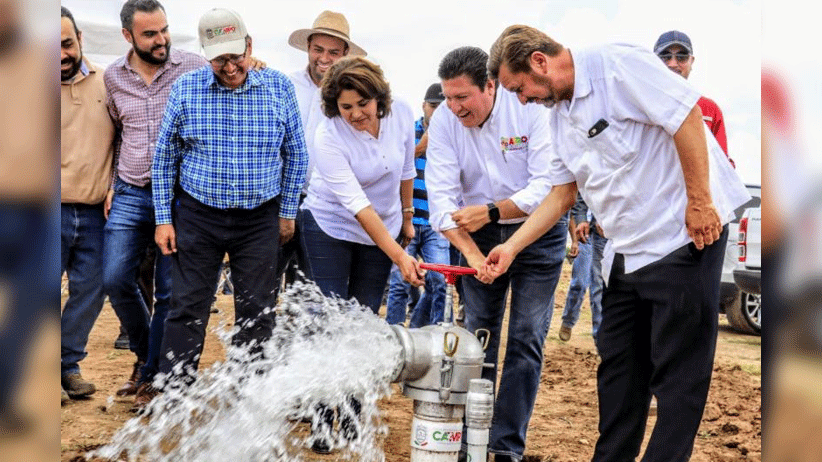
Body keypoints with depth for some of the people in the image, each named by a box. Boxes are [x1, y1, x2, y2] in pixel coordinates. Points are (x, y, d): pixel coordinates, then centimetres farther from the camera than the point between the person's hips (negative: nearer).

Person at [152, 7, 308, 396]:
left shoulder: (279, 88, -3)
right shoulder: (185, 89, -3)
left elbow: (295, 155, 5)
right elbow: (164, 157, 3)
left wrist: (287, 213, 5)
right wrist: (163, 219, 1)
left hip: (260, 221, 1)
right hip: (197, 216, 0)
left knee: (257, 314, 8)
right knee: (187, 309, 3)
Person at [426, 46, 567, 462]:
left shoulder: (530, 108, -20)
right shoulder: (443, 121, -12)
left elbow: (548, 186, -25)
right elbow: (442, 198, -17)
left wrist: (493, 210, -36)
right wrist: (470, 252, -30)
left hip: (538, 230, -2)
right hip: (478, 234, 3)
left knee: (526, 340, -4)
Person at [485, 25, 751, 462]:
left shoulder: (616, 65, -15)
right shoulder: (559, 114, 12)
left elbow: (686, 116, -20)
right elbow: (562, 194, 16)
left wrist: (699, 201, -20)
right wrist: (511, 247, 10)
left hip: (684, 234, -9)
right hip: (626, 252, 9)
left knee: (678, 371, 0)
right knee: (618, 366, 15)